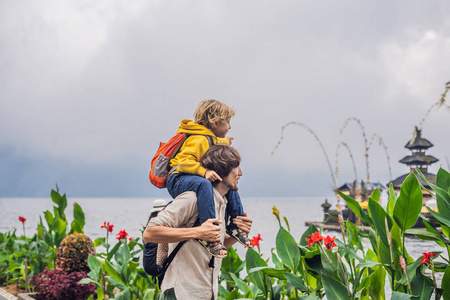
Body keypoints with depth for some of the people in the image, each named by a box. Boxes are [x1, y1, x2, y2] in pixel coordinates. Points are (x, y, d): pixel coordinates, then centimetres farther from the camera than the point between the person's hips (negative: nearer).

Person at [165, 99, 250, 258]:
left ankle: (236, 225, 16)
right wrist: (204, 171, -39)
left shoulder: (211, 139, 16)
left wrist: (224, 141, 47)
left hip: (191, 178, 11)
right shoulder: (199, 140, -19)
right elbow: (184, 160, -31)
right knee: (203, 184, -41)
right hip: (177, 181, -11)